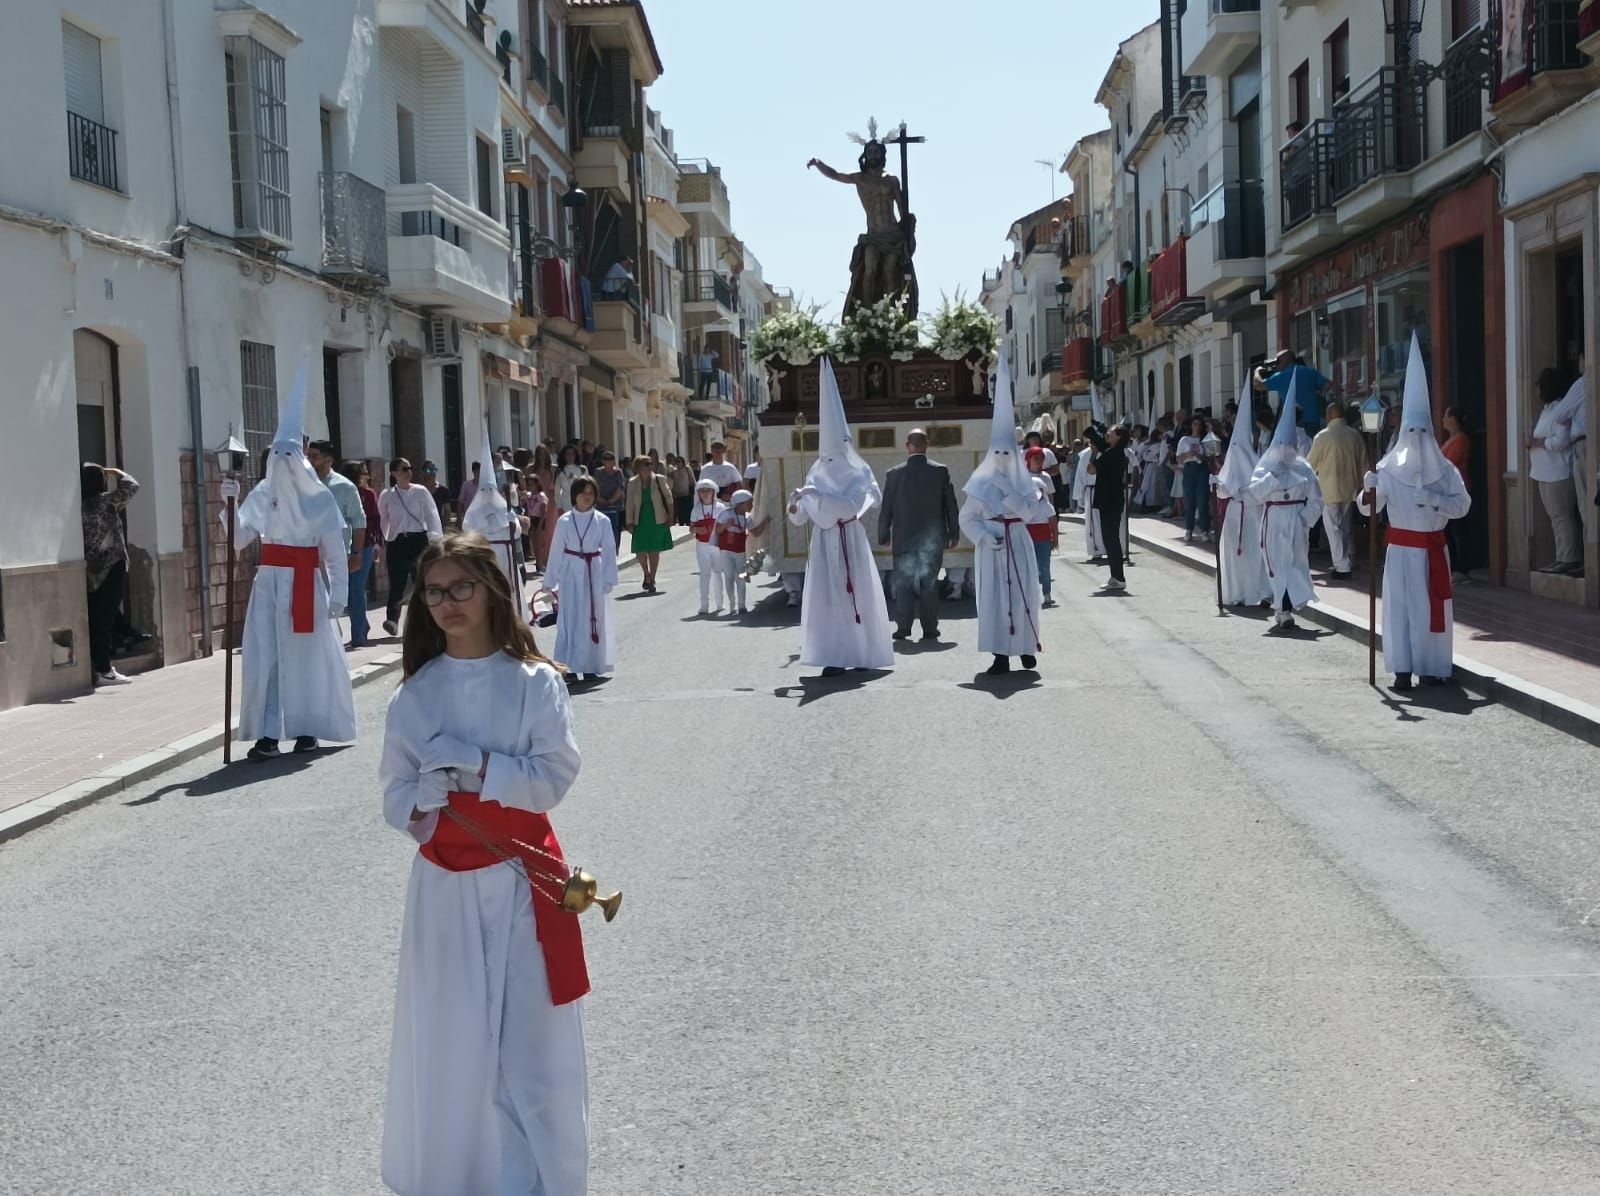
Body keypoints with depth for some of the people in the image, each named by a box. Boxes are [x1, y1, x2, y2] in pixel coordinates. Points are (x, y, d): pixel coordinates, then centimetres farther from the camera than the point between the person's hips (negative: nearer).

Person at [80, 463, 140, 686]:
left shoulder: (81, 505, 7)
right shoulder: (103, 501, -14)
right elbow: (131, 487, -11)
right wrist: (118, 474, 6)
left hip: (92, 570, 8)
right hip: (110, 567, -8)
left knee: (95, 620, 11)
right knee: (104, 619, -5)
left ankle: (95, 666, 16)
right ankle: (104, 670, -3)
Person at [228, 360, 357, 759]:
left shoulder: (321, 498, -2)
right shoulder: (263, 493, 5)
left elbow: (335, 552, -2)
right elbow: (239, 537, 0)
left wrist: (338, 594, -7)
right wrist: (230, 509, -17)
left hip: (306, 583, -2)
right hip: (270, 581, 2)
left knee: (308, 654, 4)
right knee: (264, 654, -4)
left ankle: (307, 728, 16)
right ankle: (267, 733, -3)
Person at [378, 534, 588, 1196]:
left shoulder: (534, 682, -5)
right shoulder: (415, 695, 3)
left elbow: (553, 777, -12)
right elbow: (397, 799, 5)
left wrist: (470, 763, -18)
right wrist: (429, 794, -17)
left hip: (523, 880, -2)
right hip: (444, 886, 2)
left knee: (530, 1041, 2)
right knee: (446, 1040, 7)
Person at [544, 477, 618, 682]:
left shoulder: (602, 521, -1)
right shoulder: (564, 521, -1)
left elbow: (609, 551, 1)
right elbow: (556, 551, 3)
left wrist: (608, 580, -4)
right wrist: (550, 582, 4)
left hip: (594, 574, 0)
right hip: (571, 574, 0)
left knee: (593, 620, 4)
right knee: (570, 619, 0)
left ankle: (590, 666, 12)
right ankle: (570, 665, 3)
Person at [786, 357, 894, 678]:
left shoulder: (857, 471, -5)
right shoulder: (817, 472, 7)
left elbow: (851, 504, -20)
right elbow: (803, 517, 5)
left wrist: (815, 496, -22)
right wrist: (795, 508, -17)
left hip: (849, 539, -4)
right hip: (824, 541, 4)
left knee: (856, 593, 1)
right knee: (826, 595, -1)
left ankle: (861, 654, 9)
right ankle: (834, 656, 2)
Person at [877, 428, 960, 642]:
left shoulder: (894, 474, -4)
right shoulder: (940, 471, -4)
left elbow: (886, 509, 0)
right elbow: (951, 506, -1)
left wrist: (884, 536, 10)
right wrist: (954, 534, 7)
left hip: (904, 538, 0)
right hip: (932, 538, 0)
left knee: (903, 584, 6)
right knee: (930, 584, 6)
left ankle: (903, 628, 2)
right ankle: (930, 629, 7)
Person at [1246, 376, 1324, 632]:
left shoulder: (1303, 470, 1)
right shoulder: (1266, 467, 0)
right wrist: (1272, 477, -14)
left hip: (1295, 523, 0)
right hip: (1274, 522, 0)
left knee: (1295, 564, 1)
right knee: (1277, 565, 4)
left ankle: (1284, 610, 5)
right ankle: (1283, 609, 8)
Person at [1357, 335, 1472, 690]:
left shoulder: (1444, 469, 1)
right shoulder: (1389, 468, -2)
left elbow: (1462, 504, -3)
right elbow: (1369, 508, -5)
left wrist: (1434, 500, -18)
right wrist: (1369, 489, -26)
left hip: (1433, 547, 1)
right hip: (1401, 547, -1)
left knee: (1433, 604, 3)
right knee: (1400, 603, -3)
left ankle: (1432, 666, 12)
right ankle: (1402, 669, 1)